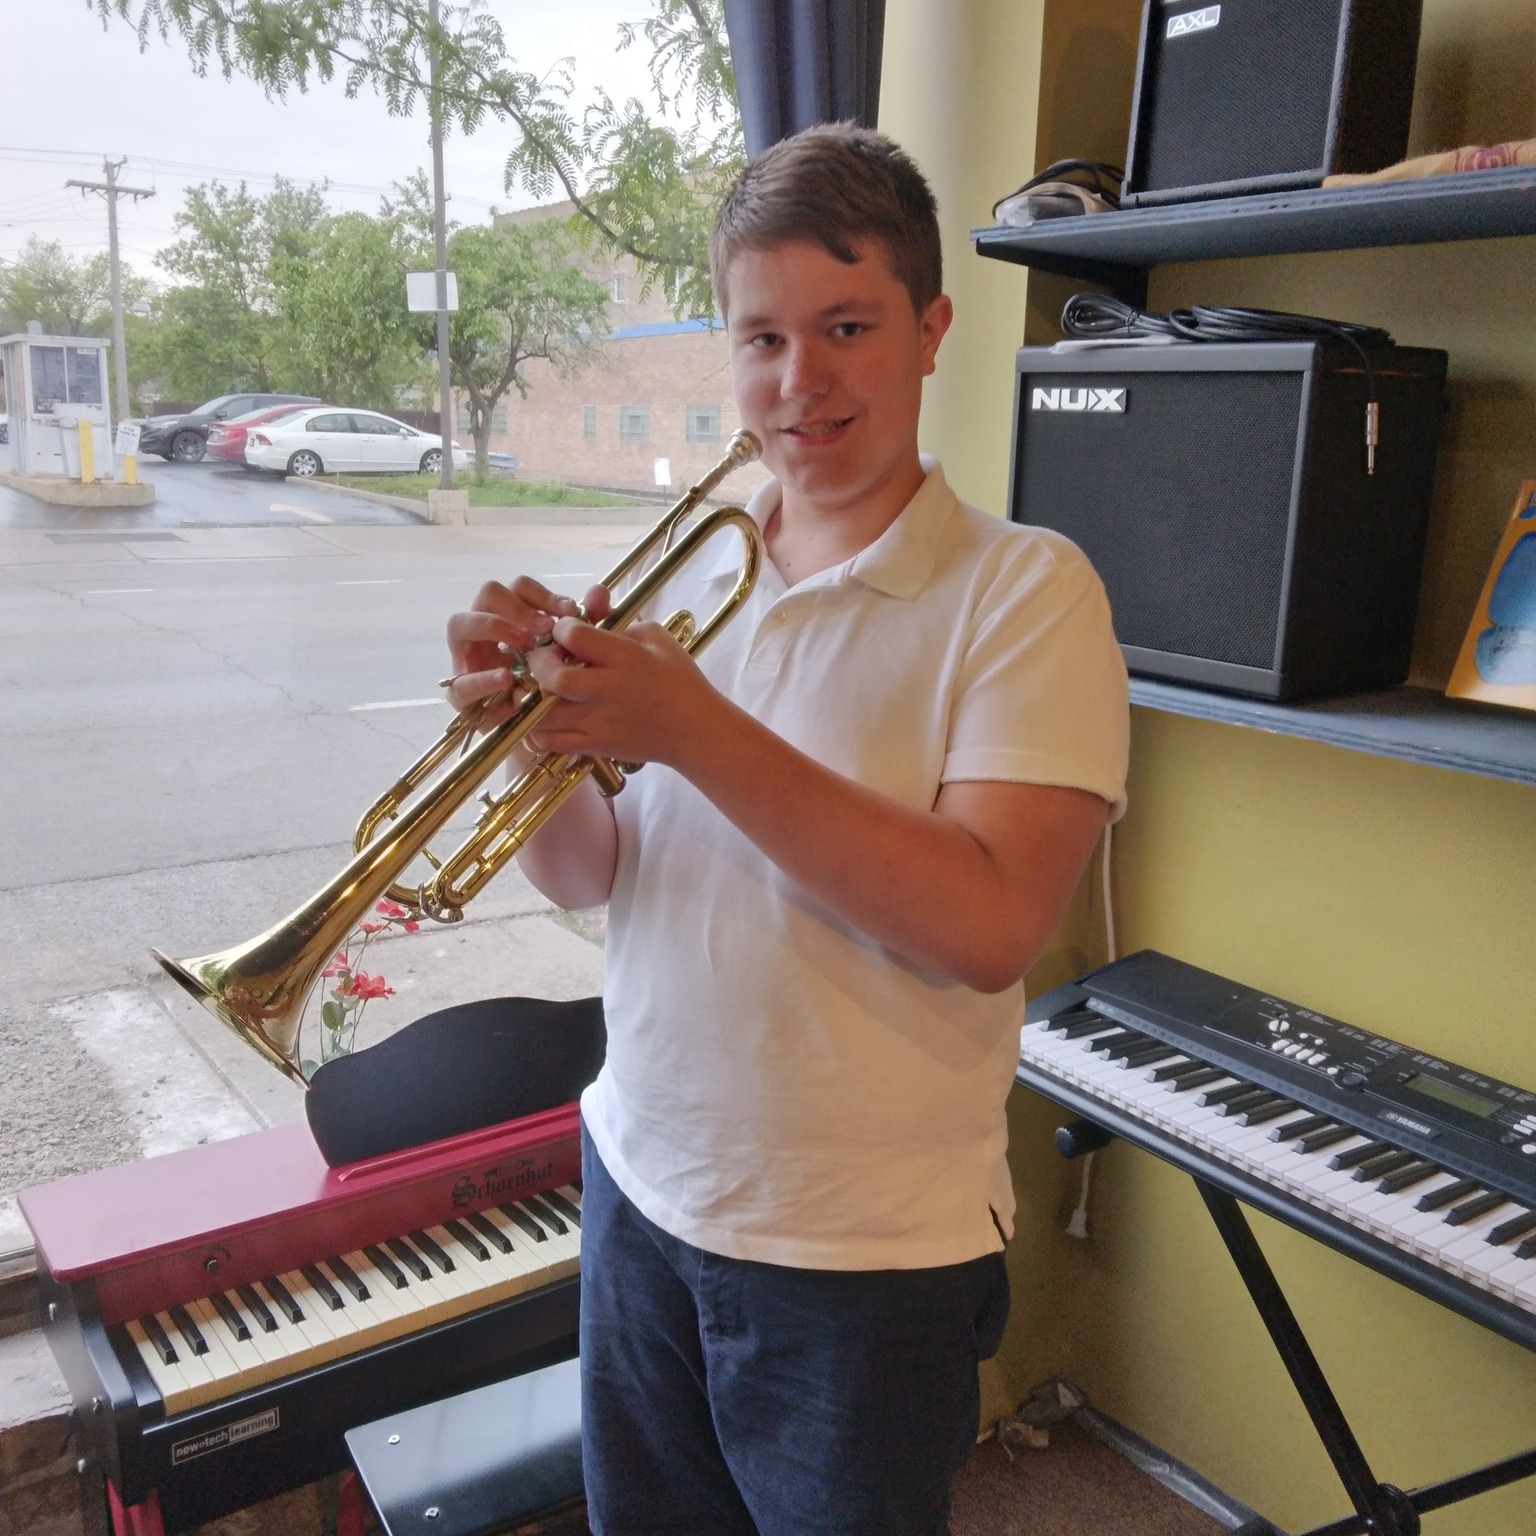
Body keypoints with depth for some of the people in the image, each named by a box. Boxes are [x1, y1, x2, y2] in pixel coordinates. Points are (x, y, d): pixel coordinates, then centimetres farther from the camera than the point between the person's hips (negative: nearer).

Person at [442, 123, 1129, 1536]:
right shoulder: (687, 569, 2)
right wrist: (535, 726, -17)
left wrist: (693, 727, -28)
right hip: (641, 1186, 5)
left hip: (864, 1256, -5)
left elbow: (989, 926, -25)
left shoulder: (1024, 591, -14)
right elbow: (591, 878, 4)